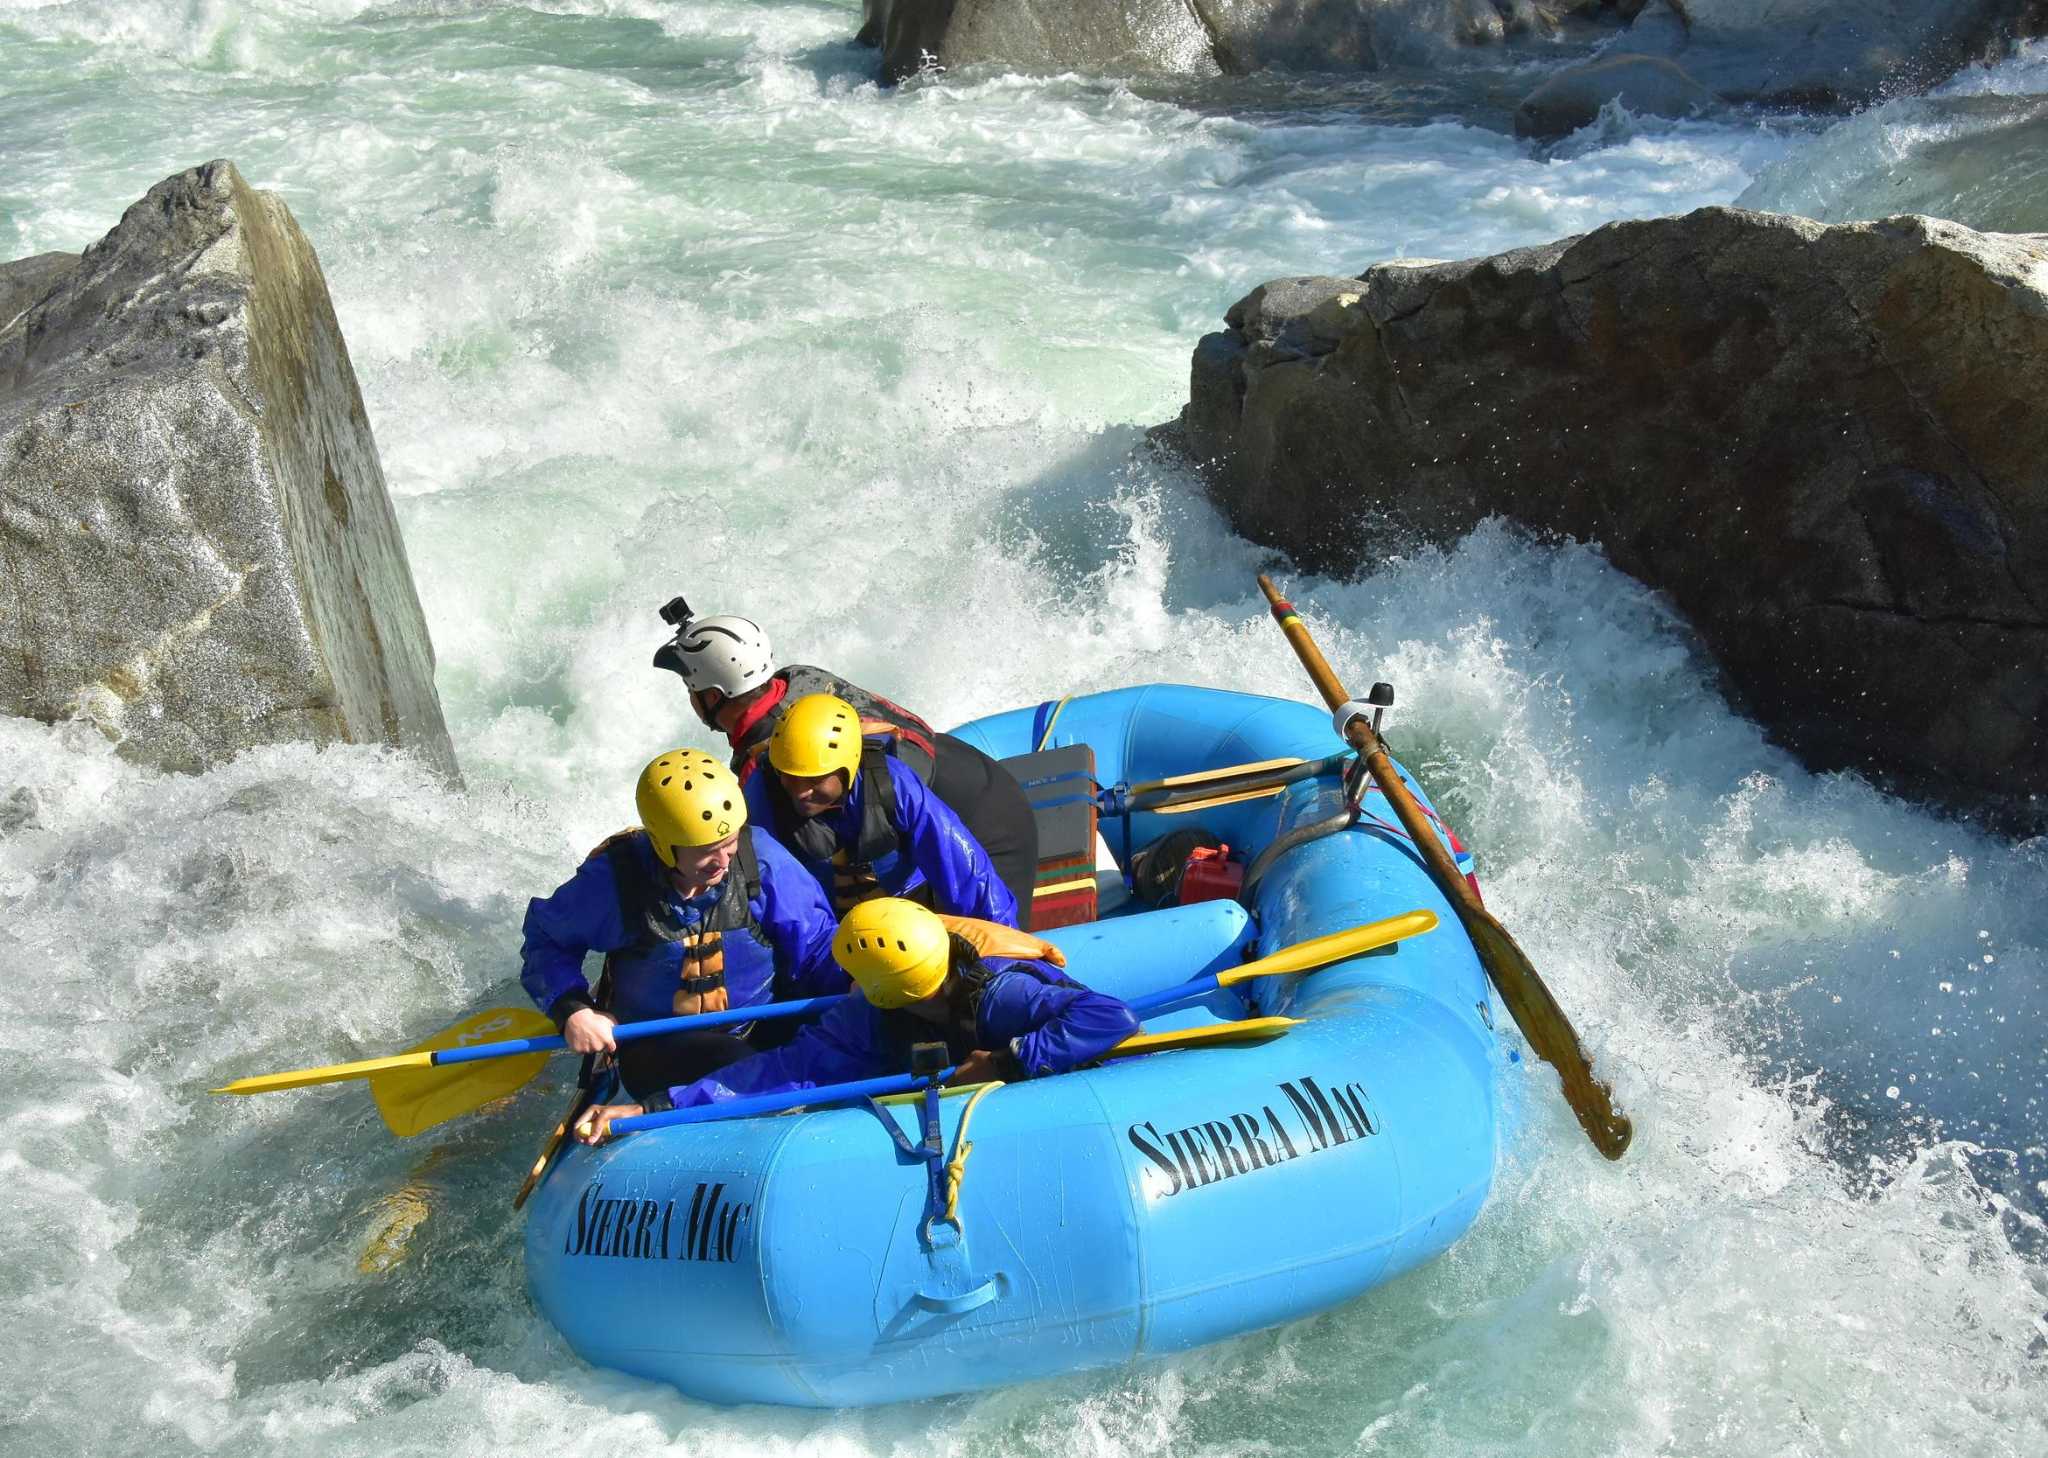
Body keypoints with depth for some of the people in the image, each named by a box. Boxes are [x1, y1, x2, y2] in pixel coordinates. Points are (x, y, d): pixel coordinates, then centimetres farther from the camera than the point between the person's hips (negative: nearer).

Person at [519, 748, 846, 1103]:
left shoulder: (759, 856, -11)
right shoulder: (614, 878, -14)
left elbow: (815, 942, -4)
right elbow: (546, 937, 4)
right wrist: (571, 1009, -11)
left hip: (760, 1033, 3)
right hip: (658, 1049, -2)